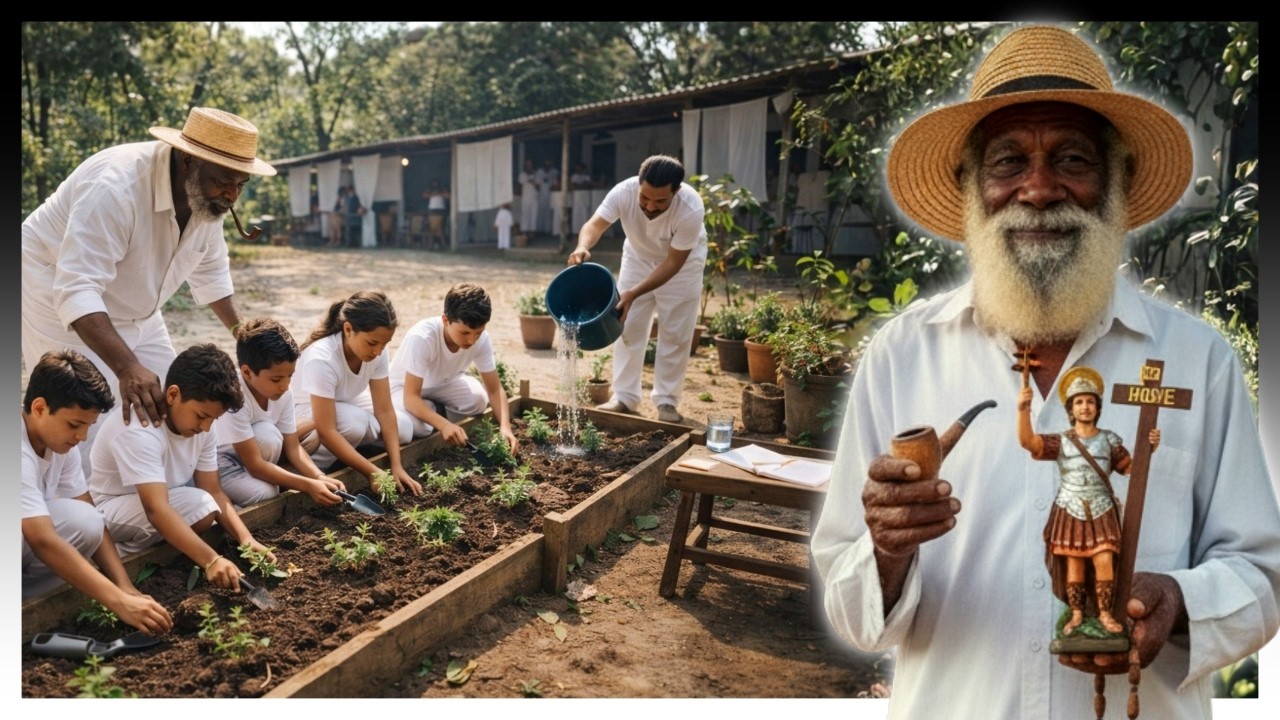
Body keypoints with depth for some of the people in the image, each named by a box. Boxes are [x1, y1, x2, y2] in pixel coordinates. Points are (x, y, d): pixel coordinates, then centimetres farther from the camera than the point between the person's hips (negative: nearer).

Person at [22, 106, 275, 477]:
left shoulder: (208, 194, -9)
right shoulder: (116, 186, -34)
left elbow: (210, 270, 8)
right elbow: (77, 289, -40)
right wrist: (127, 369, -51)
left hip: (131, 310, 7)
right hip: (59, 297, -7)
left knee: (169, 411, 3)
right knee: (94, 429, -13)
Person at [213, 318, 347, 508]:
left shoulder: (283, 393, -13)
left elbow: (292, 447, -6)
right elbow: (255, 464, -30)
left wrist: (319, 477, -24)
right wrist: (308, 485, -35)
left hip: (252, 454, 7)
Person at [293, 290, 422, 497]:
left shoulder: (376, 351, -19)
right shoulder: (322, 359, -37)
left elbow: (385, 410, -18)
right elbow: (327, 431, -38)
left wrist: (396, 466, -27)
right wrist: (373, 473, -40)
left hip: (347, 405, 7)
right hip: (307, 414, -7)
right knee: (355, 423, -36)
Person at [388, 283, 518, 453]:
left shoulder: (481, 340, -24)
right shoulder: (422, 338, -37)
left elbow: (495, 389, -16)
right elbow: (410, 397, -37)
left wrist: (505, 426, -34)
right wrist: (444, 424, -52)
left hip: (443, 384, 4)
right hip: (404, 388, -3)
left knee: (479, 399, -29)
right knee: (404, 430, -35)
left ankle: (435, 410, 0)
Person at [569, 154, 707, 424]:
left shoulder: (691, 209, -38)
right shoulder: (624, 191, -31)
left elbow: (673, 262, -33)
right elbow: (595, 224, -39)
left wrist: (633, 293, -41)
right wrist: (583, 247, -63)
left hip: (682, 262, -2)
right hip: (639, 256, 3)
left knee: (675, 333, -2)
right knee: (628, 326, 2)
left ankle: (667, 401, 10)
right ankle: (624, 396, 11)